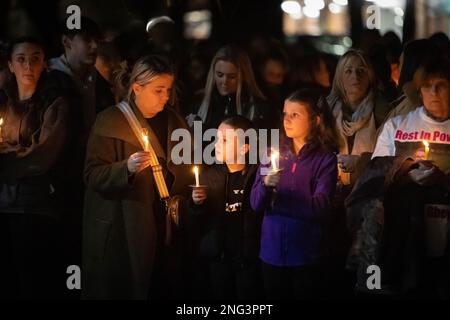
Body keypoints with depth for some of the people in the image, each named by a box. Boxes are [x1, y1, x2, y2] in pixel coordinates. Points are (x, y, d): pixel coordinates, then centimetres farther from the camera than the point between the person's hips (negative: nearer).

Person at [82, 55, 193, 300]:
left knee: (162, 290, 1)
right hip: (121, 232, -5)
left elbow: (182, 169, 24)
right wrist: (127, 168, -28)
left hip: (164, 231, 5)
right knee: (121, 290, -4)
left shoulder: (173, 122, 12)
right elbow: (93, 175, -12)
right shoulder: (111, 121, -6)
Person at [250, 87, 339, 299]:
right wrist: (266, 186, -21)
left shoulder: (325, 159, -5)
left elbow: (320, 208, -16)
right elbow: (256, 204, 0)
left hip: (306, 255, -3)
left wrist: (276, 199, -14)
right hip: (272, 252, 3)